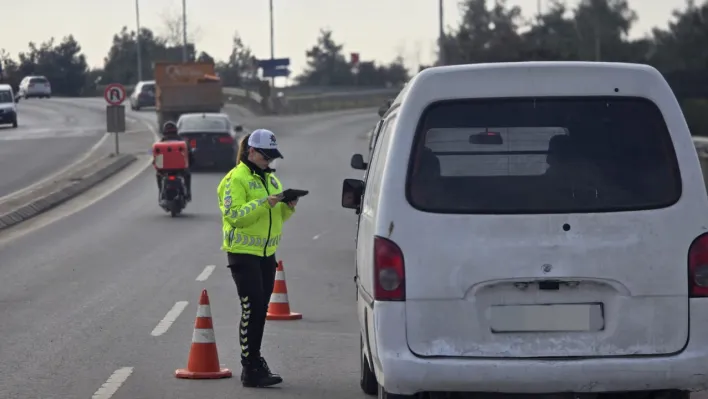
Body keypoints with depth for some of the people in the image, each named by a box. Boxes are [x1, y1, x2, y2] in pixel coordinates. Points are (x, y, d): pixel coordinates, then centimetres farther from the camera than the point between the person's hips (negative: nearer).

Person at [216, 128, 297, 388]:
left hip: (266, 253, 8)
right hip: (243, 252, -8)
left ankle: (254, 362, 21)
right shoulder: (235, 179, -11)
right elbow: (233, 214, -21)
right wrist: (264, 203, -29)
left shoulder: (270, 178, 15)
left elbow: (278, 217, 17)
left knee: (261, 309, 11)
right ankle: (251, 370, -11)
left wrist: (288, 207, -4)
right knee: (252, 308, -12)